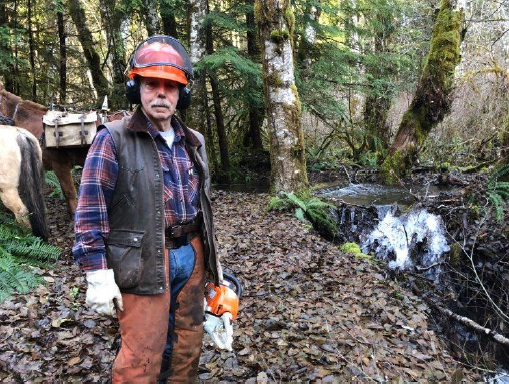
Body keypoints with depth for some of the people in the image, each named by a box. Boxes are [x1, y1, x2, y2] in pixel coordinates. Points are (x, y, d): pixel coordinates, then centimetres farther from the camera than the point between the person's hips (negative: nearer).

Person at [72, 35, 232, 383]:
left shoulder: (193, 142, 11)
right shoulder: (114, 139, -7)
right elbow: (91, 210, -10)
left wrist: (212, 258, 18)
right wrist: (98, 273, -15)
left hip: (191, 256, 6)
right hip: (144, 261, -6)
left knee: (187, 345, 17)